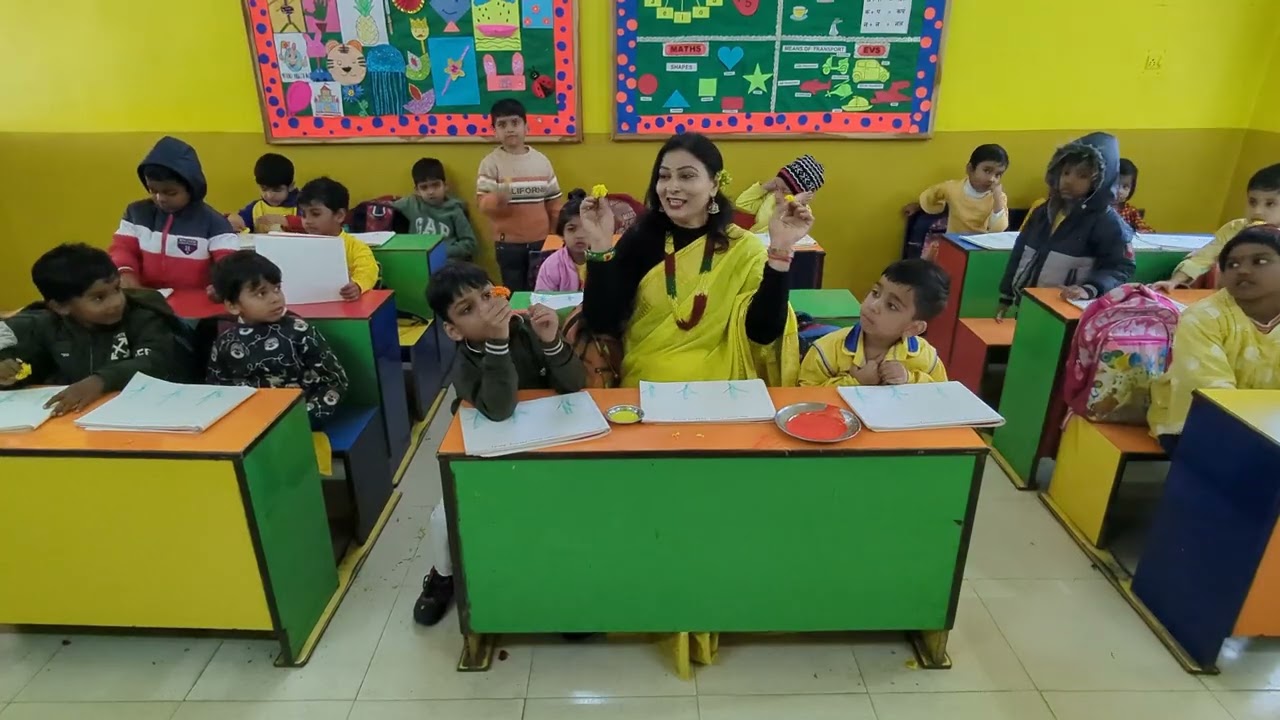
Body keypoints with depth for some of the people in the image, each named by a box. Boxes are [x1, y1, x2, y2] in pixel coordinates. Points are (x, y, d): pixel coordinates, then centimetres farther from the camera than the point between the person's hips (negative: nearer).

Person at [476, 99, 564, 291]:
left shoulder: (541, 160, 4)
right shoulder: (490, 163, -5)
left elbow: (554, 203, 9)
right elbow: (483, 205, -11)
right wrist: (498, 198, -32)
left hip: (541, 241, 2)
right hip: (508, 243, -2)